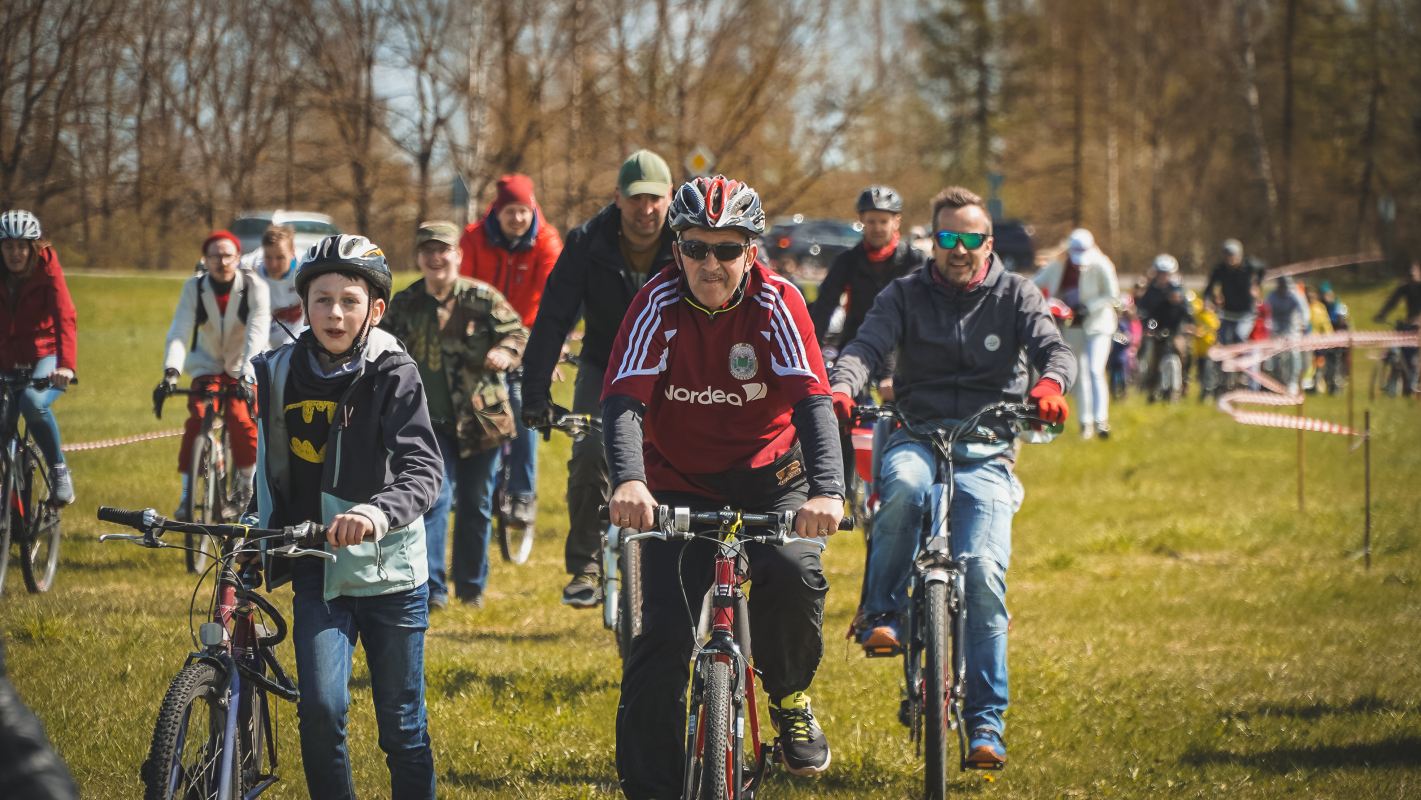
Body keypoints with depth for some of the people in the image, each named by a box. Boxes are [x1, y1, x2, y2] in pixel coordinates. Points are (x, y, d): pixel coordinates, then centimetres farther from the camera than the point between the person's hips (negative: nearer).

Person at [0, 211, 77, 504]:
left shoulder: (47, 269, -12)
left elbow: (65, 318, -23)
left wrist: (66, 366, -38)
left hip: (45, 357, -4)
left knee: (33, 402, -34)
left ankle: (59, 469, -15)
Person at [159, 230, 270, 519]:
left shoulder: (254, 287, -18)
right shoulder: (194, 288, -14)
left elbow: (257, 333, -29)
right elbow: (179, 332, -23)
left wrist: (246, 375, -43)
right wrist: (171, 372, -40)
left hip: (242, 369, -1)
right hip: (207, 367, 1)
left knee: (242, 422, -23)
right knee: (197, 421, -22)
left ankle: (246, 486, 2)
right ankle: (188, 495, -14)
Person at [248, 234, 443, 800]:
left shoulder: (393, 374, -8)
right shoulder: (280, 375, 2)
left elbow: (424, 470, -21)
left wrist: (377, 512, -38)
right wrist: (260, 530, 9)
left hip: (390, 568, -2)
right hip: (318, 572, 2)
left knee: (402, 726, 7)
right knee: (321, 709, -16)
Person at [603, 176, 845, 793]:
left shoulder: (776, 303, -15)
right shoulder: (659, 304, -15)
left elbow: (812, 399, -26)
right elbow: (624, 399, -26)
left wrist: (828, 490, -44)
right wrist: (629, 481, -47)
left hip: (767, 474, 0)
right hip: (680, 481, 0)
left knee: (792, 573, -30)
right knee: (663, 636, -14)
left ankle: (789, 695, 0)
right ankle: (648, 785, -3)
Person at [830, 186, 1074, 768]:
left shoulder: (1014, 295, 8)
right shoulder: (906, 295, 8)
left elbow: (1054, 347, -7)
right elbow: (865, 347, -8)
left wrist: (1049, 384, -32)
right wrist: (841, 389, -31)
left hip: (985, 454, 0)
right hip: (916, 438, 0)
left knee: (985, 572, -18)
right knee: (905, 484, -38)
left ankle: (985, 719, -9)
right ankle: (882, 612, -19)